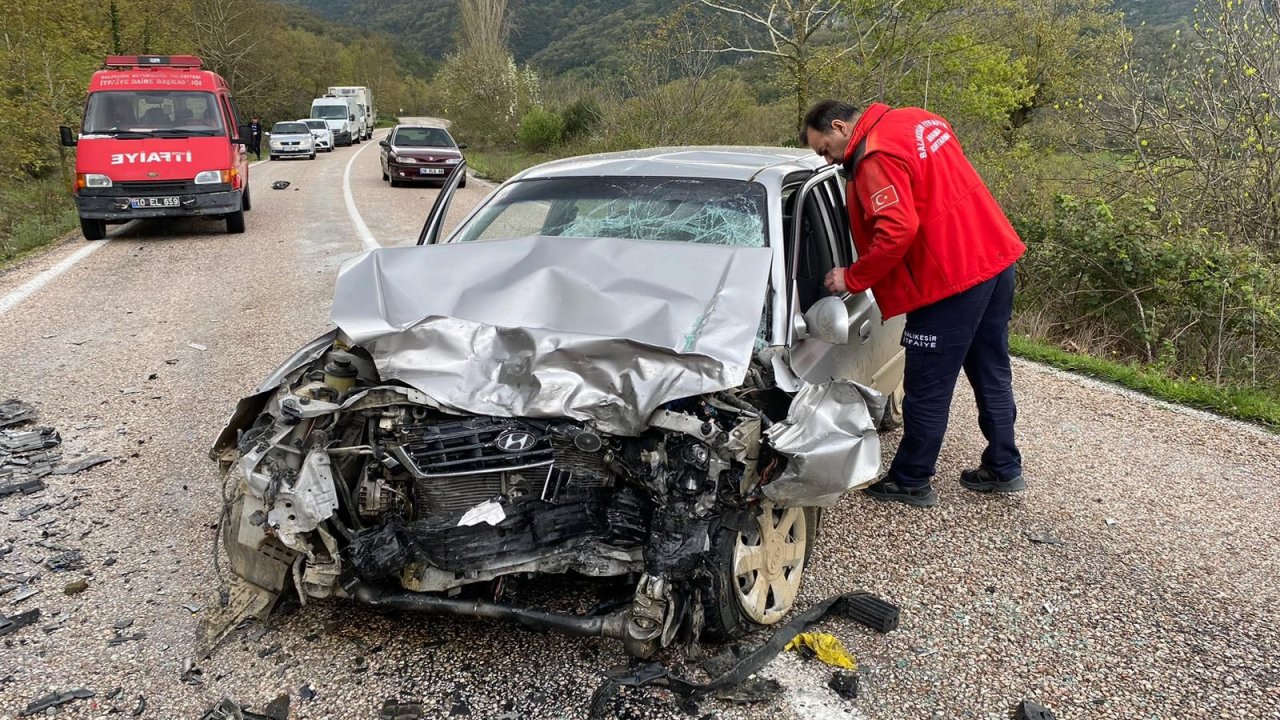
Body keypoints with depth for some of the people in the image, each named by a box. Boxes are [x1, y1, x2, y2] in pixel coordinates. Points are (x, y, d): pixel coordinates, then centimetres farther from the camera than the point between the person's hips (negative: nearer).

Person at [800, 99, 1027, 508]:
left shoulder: (876, 157, -17)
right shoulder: (920, 121, 13)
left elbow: (897, 233, -26)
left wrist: (851, 279, -13)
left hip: (951, 277, -10)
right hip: (997, 258, 10)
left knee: (927, 388, 3)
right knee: (991, 372, 20)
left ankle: (911, 482, 17)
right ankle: (1003, 469, 32)